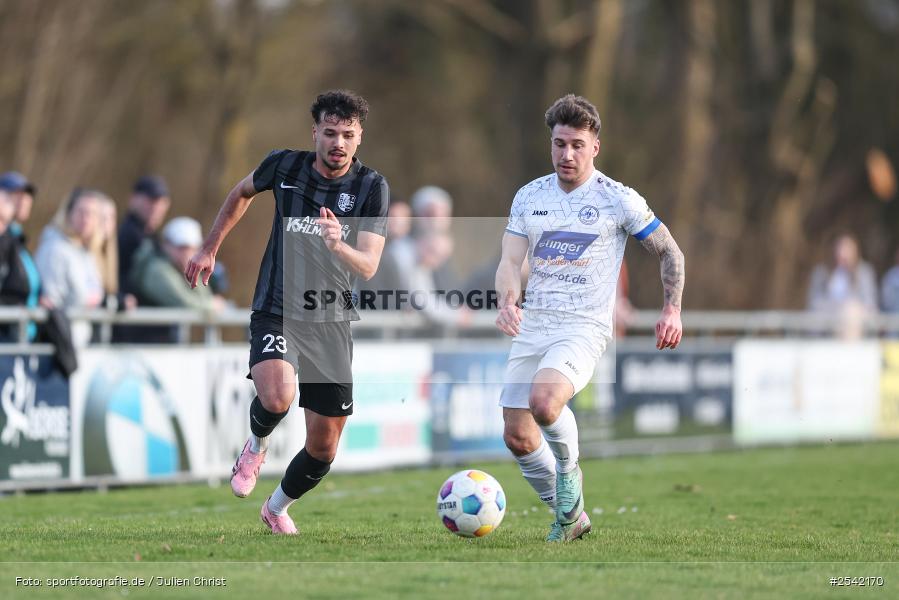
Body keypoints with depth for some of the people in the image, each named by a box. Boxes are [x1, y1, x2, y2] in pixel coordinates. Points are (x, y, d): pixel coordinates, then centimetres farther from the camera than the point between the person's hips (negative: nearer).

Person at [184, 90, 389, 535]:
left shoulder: (371, 187, -6)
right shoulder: (284, 166, -4)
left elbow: (368, 267, -15)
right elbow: (242, 193, 19)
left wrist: (338, 246, -35)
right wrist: (209, 248, 21)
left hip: (333, 324, 2)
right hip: (276, 314, -1)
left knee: (323, 448, 6)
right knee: (277, 396, -34)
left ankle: (277, 508, 37)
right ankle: (256, 446, 2)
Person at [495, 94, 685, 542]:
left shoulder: (617, 199, -2)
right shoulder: (529, 196, 9)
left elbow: (670, 253, 7)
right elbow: (510, 260, 3)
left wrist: (672, 310, -4)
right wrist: (507, 302, -17)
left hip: (584, 326, -5)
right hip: (532, 325, 5)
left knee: (544, 401, -31)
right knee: (517, 436, 1)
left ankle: (569, 471, -1)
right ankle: (569, 518, 21)